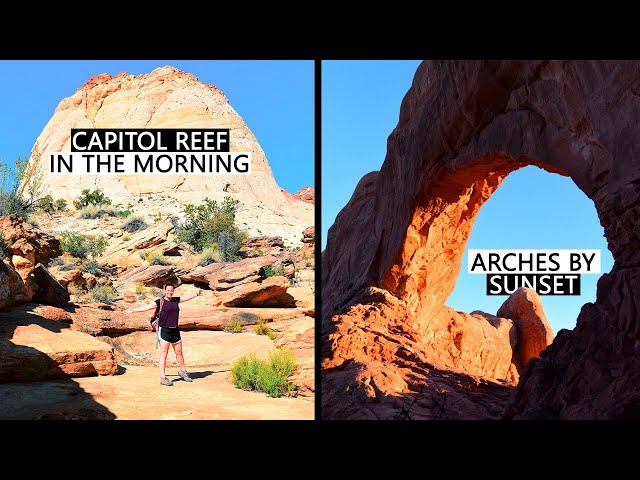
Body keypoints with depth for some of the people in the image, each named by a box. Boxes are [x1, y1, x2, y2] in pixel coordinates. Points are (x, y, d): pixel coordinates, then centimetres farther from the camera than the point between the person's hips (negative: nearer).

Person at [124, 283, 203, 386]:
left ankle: (183, 371, 33)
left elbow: (186, 297, 26)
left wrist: (196, 294, 39)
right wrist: (133, 310, -15)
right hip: (164, 330, -5)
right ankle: (162, 378, -2)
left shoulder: (176, 300, 10)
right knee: (164, 354, -5)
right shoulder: (160, 302, -5)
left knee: (179, 352, 15)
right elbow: (147, 307, -9)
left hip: (175, 330, 5)